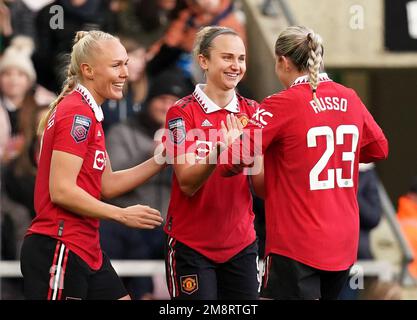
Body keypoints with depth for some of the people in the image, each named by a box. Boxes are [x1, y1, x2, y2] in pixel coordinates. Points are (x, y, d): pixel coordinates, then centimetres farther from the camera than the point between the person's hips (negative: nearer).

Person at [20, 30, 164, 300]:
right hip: (58, 250, -10)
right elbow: (61, 191, -21)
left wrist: (159, 161, 9)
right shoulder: (78, 114, -14)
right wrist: (123, 215, -15)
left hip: (86, 250, 10)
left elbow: (108, 185, 18)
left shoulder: (88, 114, 17)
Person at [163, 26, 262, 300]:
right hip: (191, 244, -4)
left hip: (241, 244, 4)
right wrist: (219, 151, -31)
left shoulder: (252, 111, 4)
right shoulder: (183, 112, -8)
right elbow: (187, 183, -15)